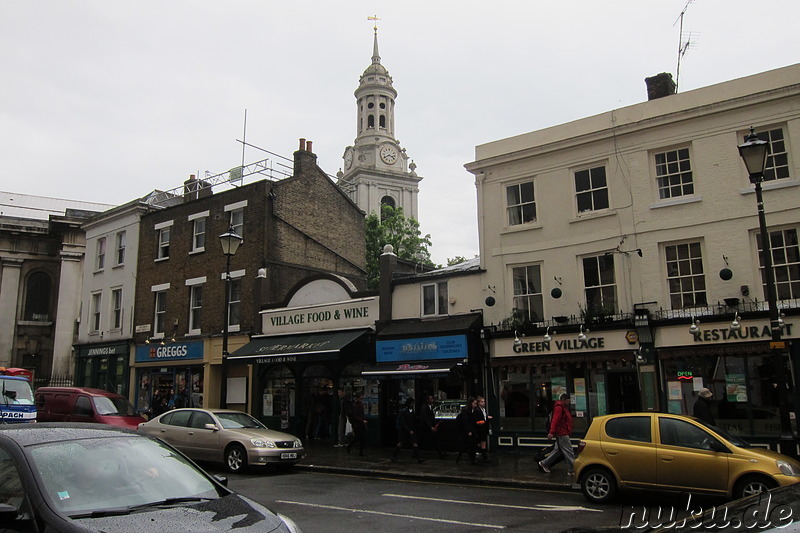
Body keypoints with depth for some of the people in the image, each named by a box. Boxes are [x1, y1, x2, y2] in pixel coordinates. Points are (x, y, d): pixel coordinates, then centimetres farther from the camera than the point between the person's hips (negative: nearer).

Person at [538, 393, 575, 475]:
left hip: (563, 434, 10)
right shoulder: (559, 408, -14)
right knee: (569, 451, -6)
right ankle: (571, 470, -1)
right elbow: (555, 420, -23)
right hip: (562, 434, -10)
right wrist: (551, 432, -30)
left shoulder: (564, 408, 19)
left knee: (559, 450, 14)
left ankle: (544, 463, 19)